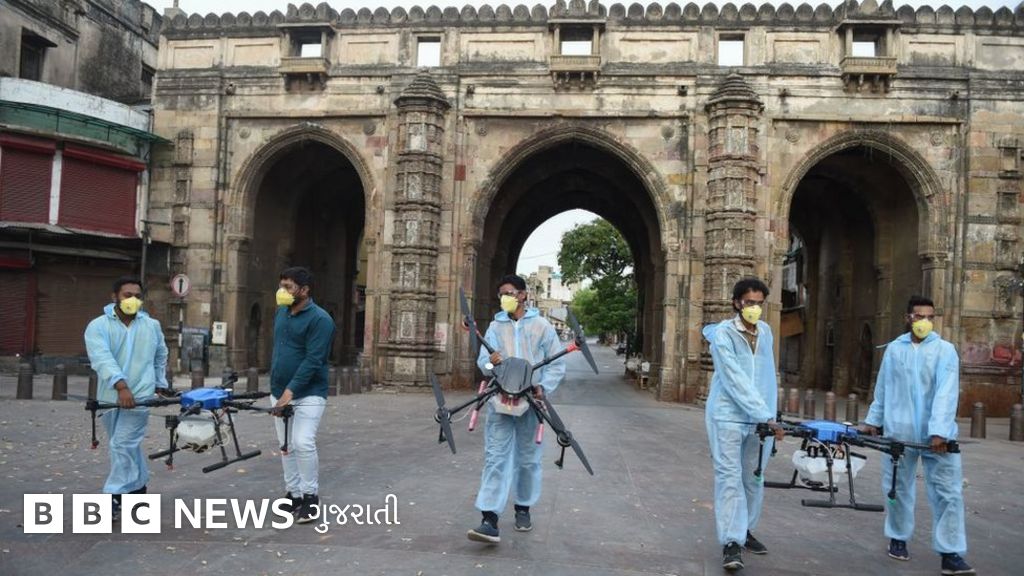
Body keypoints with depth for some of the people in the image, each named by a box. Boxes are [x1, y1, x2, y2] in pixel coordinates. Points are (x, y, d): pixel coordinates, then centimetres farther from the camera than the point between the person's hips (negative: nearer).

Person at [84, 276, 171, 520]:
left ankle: (115, 498, -6)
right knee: (128, 446, 14)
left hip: (139, 396, -1)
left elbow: (161, 356, 22)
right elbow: (102, 358, -22)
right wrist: (121, 385, -36)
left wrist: (161, 383, 28)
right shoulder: (98, 326, -5)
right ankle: (138, 488, 30)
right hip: (110, 397, 1)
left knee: (122, 445, -10)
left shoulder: (152, 325, 5)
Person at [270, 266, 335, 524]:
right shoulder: (280, 313, 10)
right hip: (279, 392, 7)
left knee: (303, 444, -15)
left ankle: (310, 497, 0)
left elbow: (313, 360, -20)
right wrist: (276, 386, 17)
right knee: (286, 447, 10)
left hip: (308, 394, -7)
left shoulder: (320, 319, -14)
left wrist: (291, 390, -25)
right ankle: (293, 494, 22)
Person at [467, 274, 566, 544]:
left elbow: (557, 364, 2)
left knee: (528, 459, 11)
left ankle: (523, 508, 30)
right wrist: (490, 361, -21)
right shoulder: (495, 326, 9)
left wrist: (544, 387, -14)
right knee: (495, 457, -7)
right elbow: (482, 360, 2)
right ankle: (490, 520, -11)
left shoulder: (541, 325, 2)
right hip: (500, 399, 1)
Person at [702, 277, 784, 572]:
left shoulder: (766, 331, 7)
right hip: (728, 416, -6)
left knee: (754, 479, 13)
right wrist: (766, 417, -26)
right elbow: (736, 381, -22)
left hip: (761, 417, 6)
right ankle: (731, 542, -3)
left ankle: (744, 531, 28)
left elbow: (766, 377, 13)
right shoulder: (723, 334, -14)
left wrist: (769, 415, 9)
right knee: (730, 477, -6)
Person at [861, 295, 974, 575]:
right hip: (898, 432, 2)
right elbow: (882, 388, 14)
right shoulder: (894, 348, 7)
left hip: (936, 434, -2)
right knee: (898, 488, 13)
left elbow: (946, 393, -14)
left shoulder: (945, 350, -3)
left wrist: (939, 431, -23)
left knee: (948, 492, -3)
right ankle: (898, 538, 30)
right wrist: (873, 420, 15)